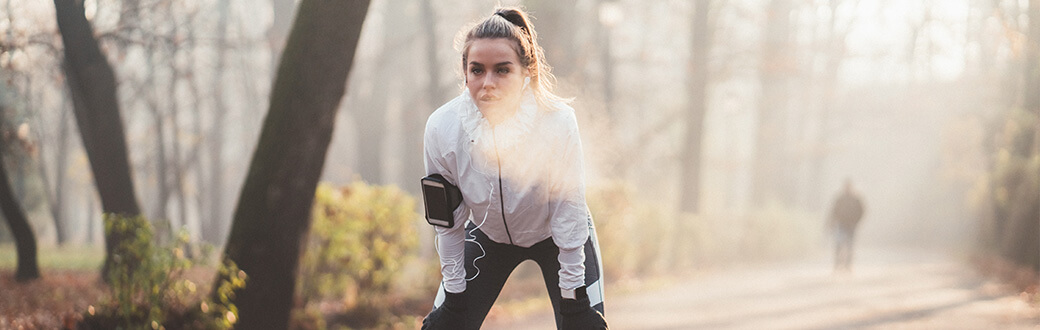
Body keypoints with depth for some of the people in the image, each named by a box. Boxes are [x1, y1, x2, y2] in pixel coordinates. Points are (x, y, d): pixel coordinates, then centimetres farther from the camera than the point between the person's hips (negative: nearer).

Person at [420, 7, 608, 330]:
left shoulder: (557, 121, -33)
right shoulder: (441, 129, -27)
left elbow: (568, 215, -24)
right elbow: (449, 223, -14)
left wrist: (571, 297, -20)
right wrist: (454, 290, -8)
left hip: (555, 238, -2)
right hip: (488, 236, 2)